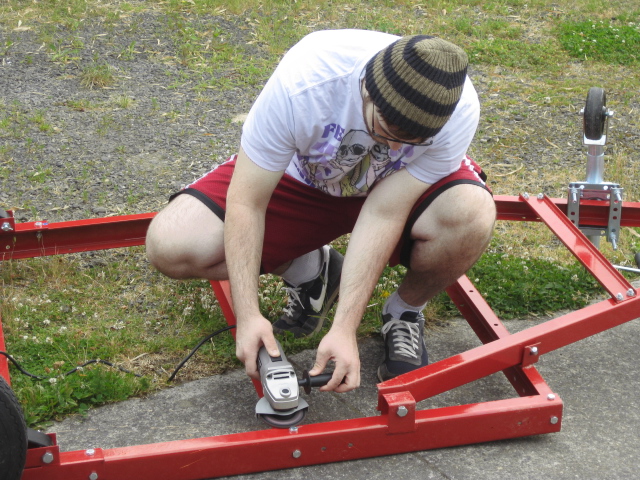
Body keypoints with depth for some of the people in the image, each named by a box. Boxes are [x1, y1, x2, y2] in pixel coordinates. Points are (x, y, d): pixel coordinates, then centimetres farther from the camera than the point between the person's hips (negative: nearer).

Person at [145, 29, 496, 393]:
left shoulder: (457, 110, -33)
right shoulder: (299, 86, -37)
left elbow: (384, 214, -29)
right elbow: (245, 202, -28)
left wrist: (344, 328, -33)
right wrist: (249, 316, -33)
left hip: (400, 188, 0)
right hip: (300, 180, 0)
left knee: (473, 217, -36)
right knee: (169, 246, -21)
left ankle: (406, 312, -2)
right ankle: (308, 269, 6)